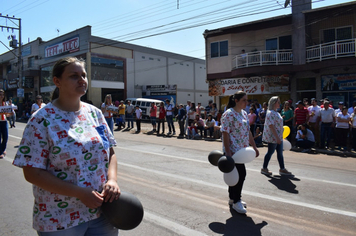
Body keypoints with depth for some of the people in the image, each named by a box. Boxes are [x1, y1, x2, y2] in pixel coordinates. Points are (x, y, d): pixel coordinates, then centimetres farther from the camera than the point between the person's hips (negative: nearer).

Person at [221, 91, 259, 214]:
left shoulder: (244, 113, 13)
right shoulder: (229, 114, -14)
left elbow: (248, 131, 18)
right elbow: (225, 133, -19)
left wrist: (254, 146, 15)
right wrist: (228, 152, -23)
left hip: (242, 150, 9)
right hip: (233, 150, -9)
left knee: (236, 174, 15)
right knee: (241, 173, -8)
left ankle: (232, 198, 28)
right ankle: (236, 201, 6)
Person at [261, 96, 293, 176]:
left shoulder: (276, 112, 14)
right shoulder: (270, 113, -17)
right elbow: (271, 126, -23)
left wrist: (279, 137, 19)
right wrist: (277, 137, -25)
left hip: (278, 137, 9)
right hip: (272, 137, -9)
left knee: (280, 153, 11)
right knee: (270, 152, 1)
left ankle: (282, 169, 19)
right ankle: (264, 168, 14)